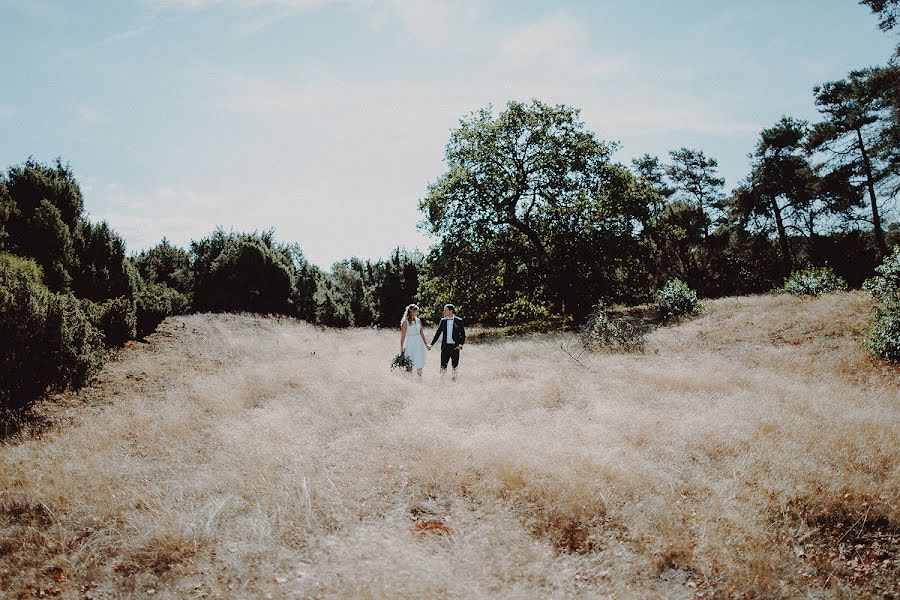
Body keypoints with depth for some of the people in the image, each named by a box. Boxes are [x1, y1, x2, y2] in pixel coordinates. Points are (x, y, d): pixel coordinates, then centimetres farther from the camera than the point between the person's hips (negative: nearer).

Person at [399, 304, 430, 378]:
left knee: (420, 365, 6)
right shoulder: (405, 322, -5)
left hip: (419, 344, 5)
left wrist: (426, 344, 17)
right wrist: (401, 347, -10)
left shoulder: (418, 321, 9)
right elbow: (403, 335, -6)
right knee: (410, 365, -9)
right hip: (410, 344, -5)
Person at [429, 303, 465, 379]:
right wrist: (431, 344, 7)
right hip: (445, 346, 3)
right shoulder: (443, 321, 7)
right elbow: (438, 333, 12)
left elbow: (463, 334, -1)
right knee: (443, 368, 0)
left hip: (455, 347, -2)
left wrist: (461, 344, -14)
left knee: (455, 366, 5)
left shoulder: (459, 321, -3)